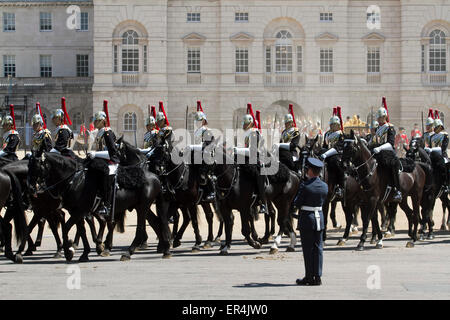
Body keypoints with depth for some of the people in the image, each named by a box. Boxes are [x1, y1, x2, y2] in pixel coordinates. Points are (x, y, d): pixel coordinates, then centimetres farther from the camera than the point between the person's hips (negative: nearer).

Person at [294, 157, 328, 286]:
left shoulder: (305, 186, -15)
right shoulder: (324, 186, 3)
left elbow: (297, 203, -11)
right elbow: (322, 201, 11)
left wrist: (297, 197, 8)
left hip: (307, 219, -5)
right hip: (320, 218, 5)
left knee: (308, 249, 1)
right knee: (318, 248, 9)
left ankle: (309, 277, 4)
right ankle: (317, 277, 10)